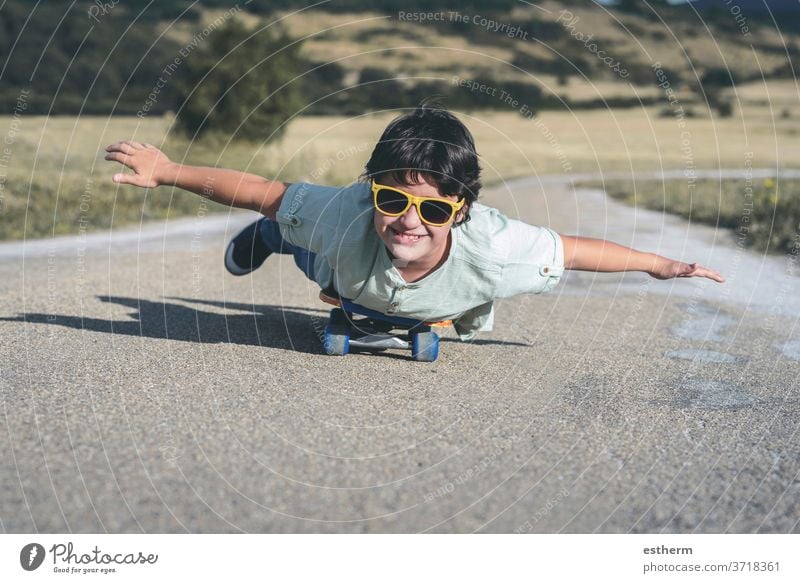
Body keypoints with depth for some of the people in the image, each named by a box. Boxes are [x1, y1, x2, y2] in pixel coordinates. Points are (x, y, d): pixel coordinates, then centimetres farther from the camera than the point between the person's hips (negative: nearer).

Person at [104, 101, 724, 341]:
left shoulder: (497, 251, -49)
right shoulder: (345, 218, -49)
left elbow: (575, 249, -34)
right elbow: (260, 189, -37)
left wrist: (658, 264, -24)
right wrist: (168, 171, -38)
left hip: (446, 303, 1)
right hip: (347, 269, -1)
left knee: (472, 319, 39)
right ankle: (268, 235, 66)